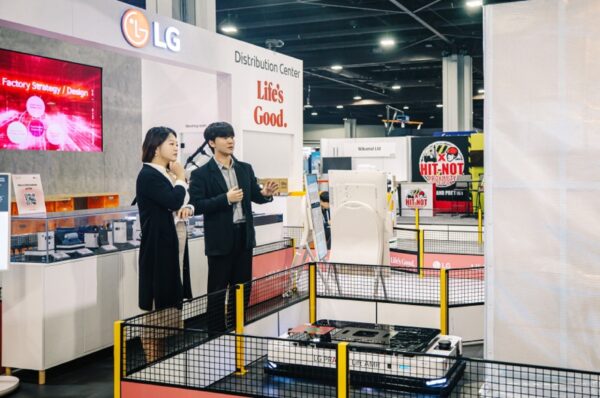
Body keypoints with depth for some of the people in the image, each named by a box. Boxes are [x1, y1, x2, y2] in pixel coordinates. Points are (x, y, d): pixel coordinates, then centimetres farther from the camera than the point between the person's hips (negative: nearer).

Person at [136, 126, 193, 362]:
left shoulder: (168, 174, 14)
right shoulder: (148, 175, -14)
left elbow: (184, 202, 18)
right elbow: (173, 201, -25)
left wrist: (188, 208, -5)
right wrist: (181, 178, -9)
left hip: (175, 245, 10)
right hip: (159, 247, -9)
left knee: (172, 301, 13)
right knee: (157, 306, -6)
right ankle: (153, 364, 1)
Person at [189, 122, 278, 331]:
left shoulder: (245, 169, 9)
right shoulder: (201, 174, -8)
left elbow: (255, 196, 10)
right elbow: (196, 206, -14)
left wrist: (265, 193, -13)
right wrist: (225, 199, -21)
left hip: (244, 235, 5)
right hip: (220, 239, -5)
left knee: (242, 287, 14)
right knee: (217, 290, 5)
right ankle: (216, 333, 17)